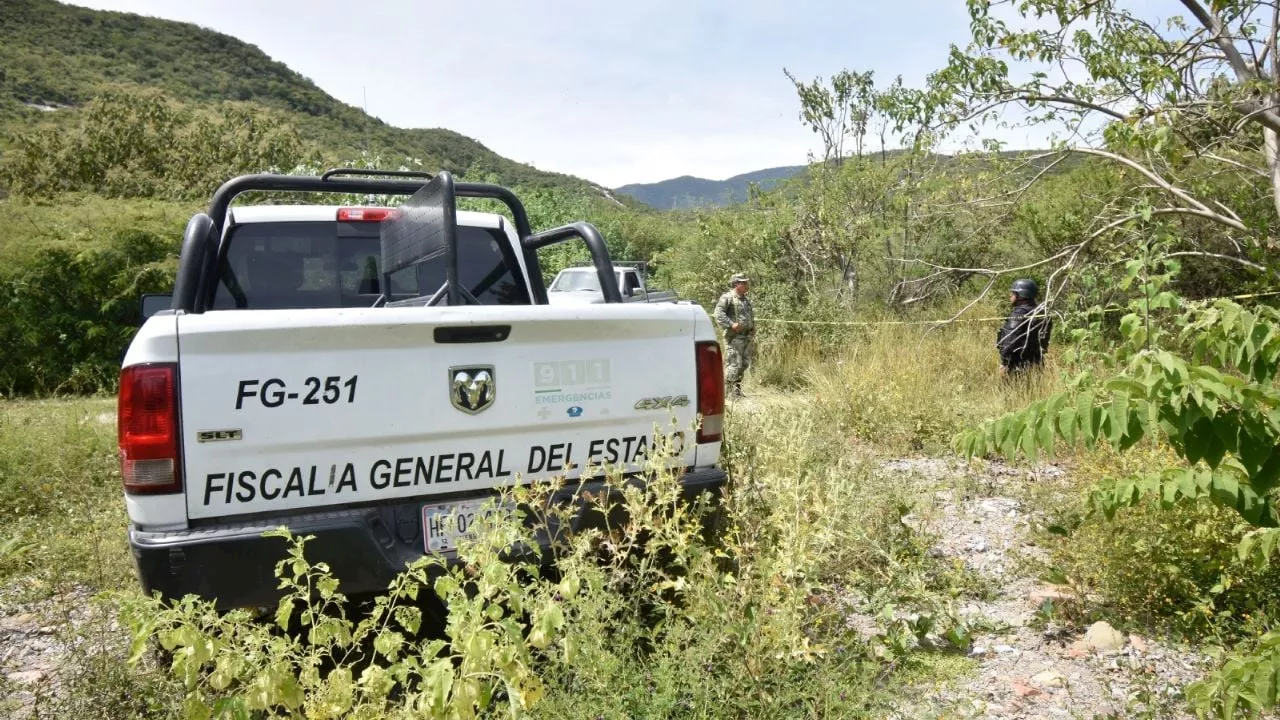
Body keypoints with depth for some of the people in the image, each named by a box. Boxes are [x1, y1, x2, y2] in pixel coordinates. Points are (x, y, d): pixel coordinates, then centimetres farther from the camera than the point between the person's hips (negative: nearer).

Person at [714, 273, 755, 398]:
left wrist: (753, 329, 16)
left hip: (747, 337, 8)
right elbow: (719, 314, -16)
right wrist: (731, 324, -25)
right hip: (734, 337, -8)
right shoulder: (727, 298, -7)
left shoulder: (746, 300, 21)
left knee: (744, 364, 11)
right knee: (734, 364, -10)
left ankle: (737, 389, 21)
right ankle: (726, 390, -4)